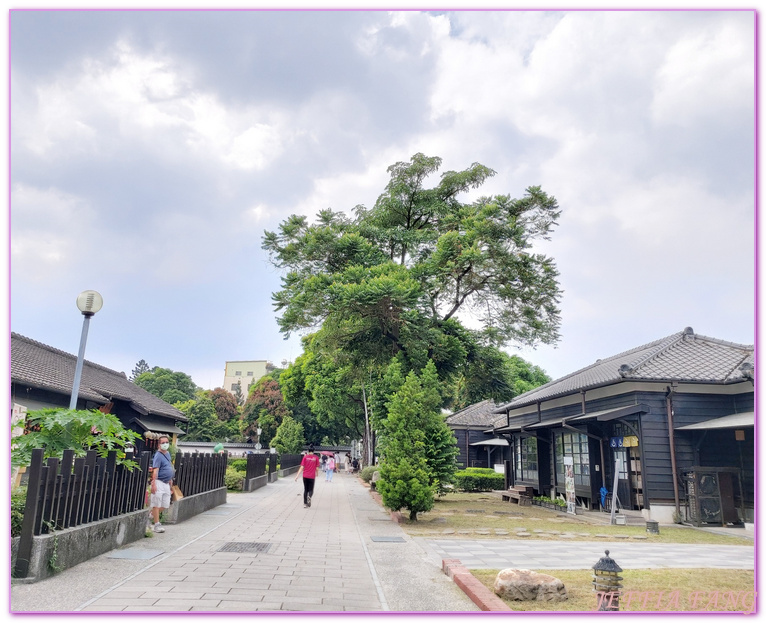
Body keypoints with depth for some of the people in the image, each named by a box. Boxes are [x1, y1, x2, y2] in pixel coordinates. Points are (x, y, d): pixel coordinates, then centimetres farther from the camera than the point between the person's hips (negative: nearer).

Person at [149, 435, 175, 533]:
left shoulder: (168, 453, 14)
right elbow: (155, 470, -21)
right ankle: (157, 525, 5)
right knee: (157, 504, -1)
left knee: (165, 505, 11)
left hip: (166, 483, 8)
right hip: (159, 482, -8)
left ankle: (152, 516, 32)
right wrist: (153, 484, -27)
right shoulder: (158, 455, -13)